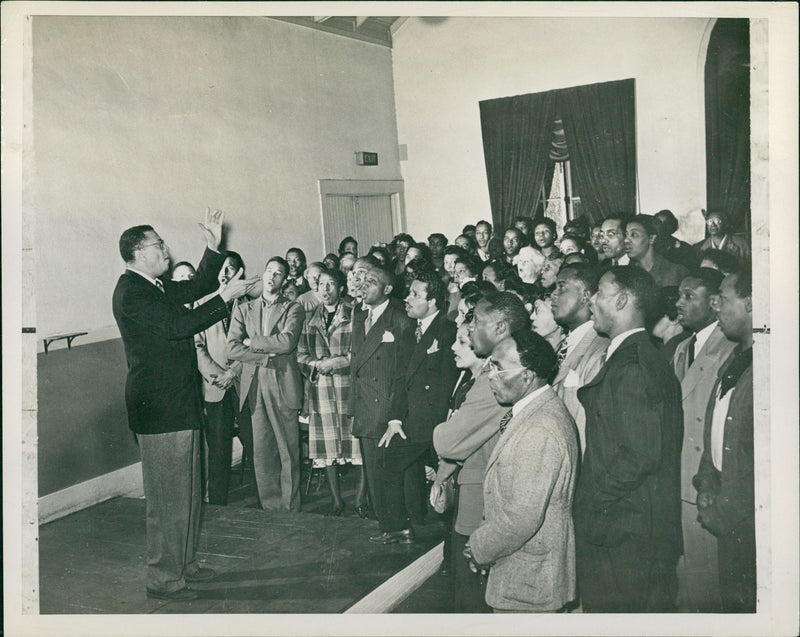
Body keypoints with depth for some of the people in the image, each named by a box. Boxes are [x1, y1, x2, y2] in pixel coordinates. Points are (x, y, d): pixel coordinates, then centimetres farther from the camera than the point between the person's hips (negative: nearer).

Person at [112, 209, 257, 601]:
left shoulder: (157, 287, 13)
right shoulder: (130, 292, -16)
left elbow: (196, 288, 24)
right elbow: (177, 326, -25)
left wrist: (213, 247, 13)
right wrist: (225, 297, -22)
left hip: (179, 402, 10)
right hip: (159, 408, -10)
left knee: (187, 491, 18)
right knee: (168, 497, -2)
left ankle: (184, 563, 32)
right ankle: (163, 580, 10)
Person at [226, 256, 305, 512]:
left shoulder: (293, 308, 6)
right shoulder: (243, 310, 15)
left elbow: (287, 342, -11)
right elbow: (232, 348, 3)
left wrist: (252, 342, -3)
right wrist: (265, 355, -8)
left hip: (283, 385, -2)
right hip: (254, 387, 2)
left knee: (288, 450, 0)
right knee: (261, 451, 3)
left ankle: (290, 508, 11)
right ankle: (269, 506, 14)